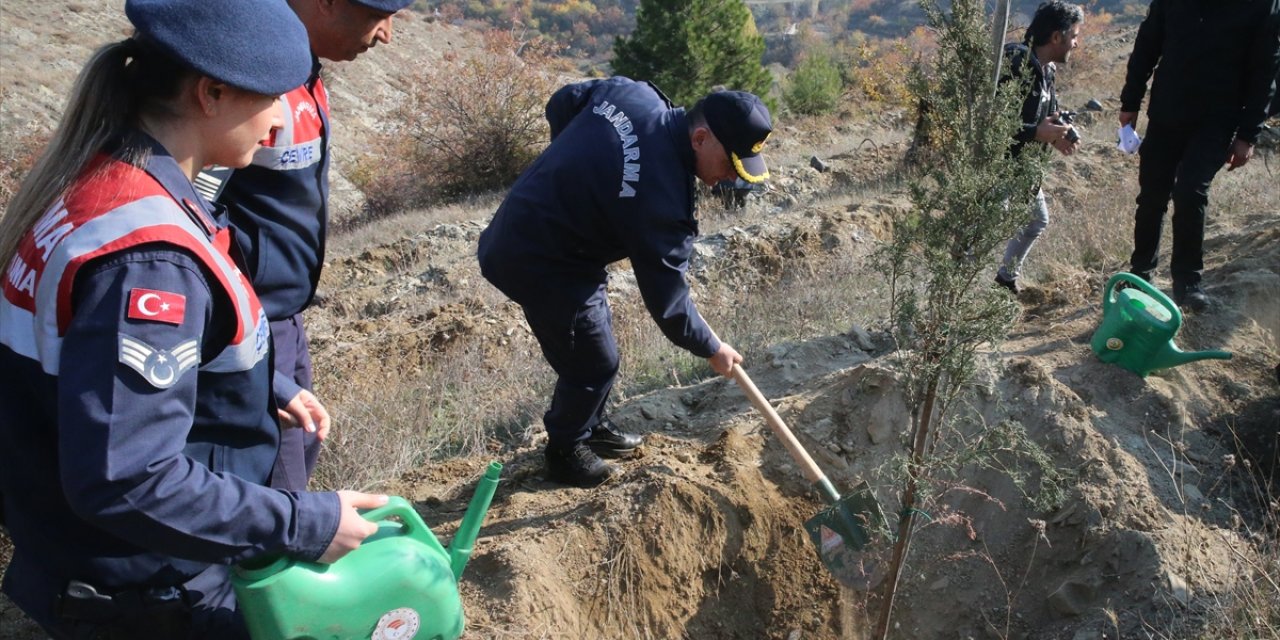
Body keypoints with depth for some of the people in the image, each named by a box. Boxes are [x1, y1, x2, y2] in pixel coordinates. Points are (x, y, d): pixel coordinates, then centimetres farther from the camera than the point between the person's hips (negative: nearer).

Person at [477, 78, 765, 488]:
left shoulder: (632, 92, -8)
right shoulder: (661, 197, -30)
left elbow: (561, 104, 10)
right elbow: (666, 300, -19)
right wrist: (711, 349, -3)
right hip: (542, 265, -9)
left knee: (592, 340, 23)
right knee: (594, 363, 7)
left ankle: (591, 426, 44)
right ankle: (565, 452, 30)